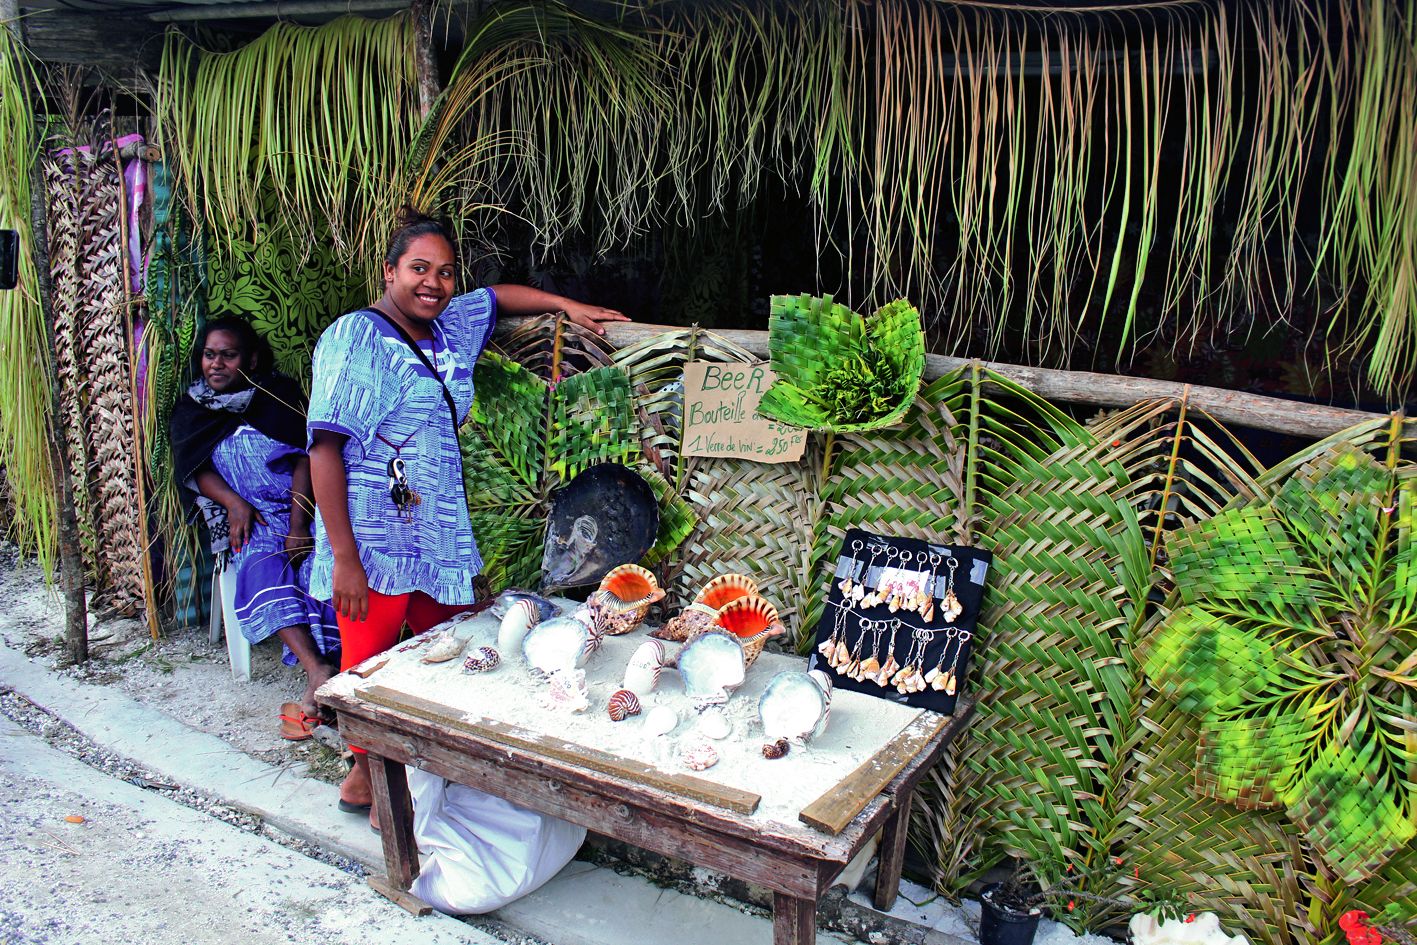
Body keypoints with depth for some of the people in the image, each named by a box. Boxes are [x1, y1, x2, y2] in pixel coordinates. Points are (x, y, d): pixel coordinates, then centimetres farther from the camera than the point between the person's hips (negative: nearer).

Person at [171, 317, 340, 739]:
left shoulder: (280, 395, 5)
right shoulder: (191, 410, 14)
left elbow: (303, 459, -4)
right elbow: (196, 468, 4)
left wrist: (298, 524, -17)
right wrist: (233, 501, -17)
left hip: (295, 507, -1)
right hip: (243, 516, 1)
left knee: (318, 561, -31)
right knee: (262, 566, -31)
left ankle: (314, 687, -35)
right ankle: (321, 673, -43)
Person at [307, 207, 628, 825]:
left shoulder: (447, 328, 11)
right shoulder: (356, 336, -10)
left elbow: (496, 297, 33)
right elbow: (325, 448, -15)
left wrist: (567, 305, 21)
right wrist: (344, 558, -19)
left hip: (440, 537, 7)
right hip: (376, 541, -7)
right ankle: (367, 776, 26)